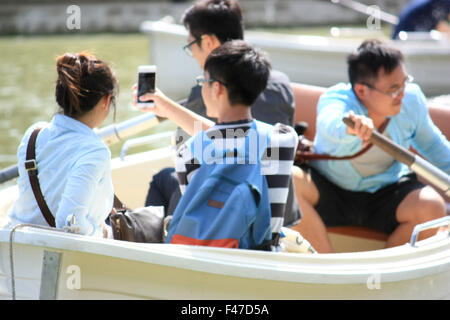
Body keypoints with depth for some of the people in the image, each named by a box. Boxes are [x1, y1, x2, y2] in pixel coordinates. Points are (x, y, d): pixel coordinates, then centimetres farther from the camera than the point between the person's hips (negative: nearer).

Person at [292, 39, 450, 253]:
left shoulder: (412, 100, -11)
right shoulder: (335, 100, -24)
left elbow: (432, 145, 11)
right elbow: (330, 123, -52)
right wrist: (349, 128, -73)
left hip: (387, 192, 2)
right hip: (330, 192, -2)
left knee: (432, 207, -28)